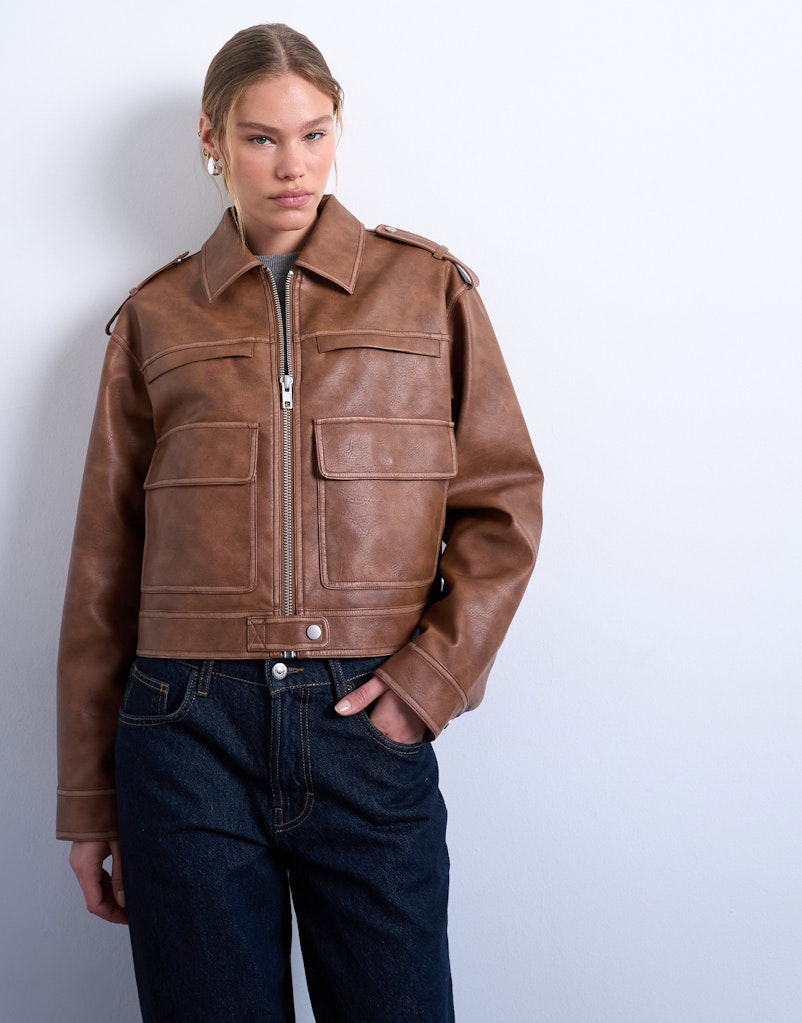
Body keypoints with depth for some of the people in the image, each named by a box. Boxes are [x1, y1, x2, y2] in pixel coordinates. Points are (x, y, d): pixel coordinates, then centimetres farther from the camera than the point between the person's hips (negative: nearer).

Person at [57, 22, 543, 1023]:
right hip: (187, 732, 1)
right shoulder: (156, 317, 8)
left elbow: (504, 500, 5)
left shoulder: (428, 289, 7)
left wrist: (432, 676, -8)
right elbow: (104, 566, 8)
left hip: (370, 727, 0)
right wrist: (88, 801, 8)